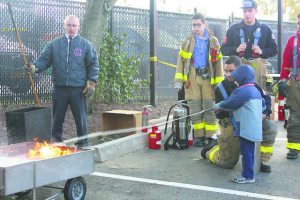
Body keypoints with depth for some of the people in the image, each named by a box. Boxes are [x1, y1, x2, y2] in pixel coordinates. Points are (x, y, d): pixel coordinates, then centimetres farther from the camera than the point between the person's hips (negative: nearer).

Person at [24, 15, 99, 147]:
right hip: (59, 88, 2)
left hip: (78, 89, -2)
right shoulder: (54, 44, 8)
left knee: (81, 118, 4)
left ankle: (82, 144, 17)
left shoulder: (86, 45, 3)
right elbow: (44, 59, 5)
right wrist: (35, 67, -15)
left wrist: (91, 83, -4)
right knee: (57, 118, 10)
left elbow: (93, 65, 3)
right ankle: (56, 142, 22)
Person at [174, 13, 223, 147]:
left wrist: (219, 83, -1)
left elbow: (218, 63, 4)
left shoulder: (213, 42, 7)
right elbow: (181, 61, 8)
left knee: (210, 109, 0)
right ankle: (199, 136, 10)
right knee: (195, 110, 2)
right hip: (192, 78, 1)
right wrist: (178, 80, 0)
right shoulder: (188, 41, 10)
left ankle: (210, 136, 7)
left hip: (208, 78, -1)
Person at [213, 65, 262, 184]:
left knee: (246, 152, -4)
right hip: (254, 129, 10)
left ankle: (248, 176, 0)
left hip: (246, 129, -10)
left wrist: (217, 106, 5)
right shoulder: (256, 91, 15)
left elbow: (229, 104, -14)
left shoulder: (242, 91, -15)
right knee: (249, 152, 15)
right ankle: (247, 174, 23)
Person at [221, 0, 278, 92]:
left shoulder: (265, 29, 12)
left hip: (258, 68, 0)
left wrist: (262, 51, -7)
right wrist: (236, 49, -9)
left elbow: (274, 50, 11)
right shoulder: (233, 29, 10)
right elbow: (224, 49, 9)